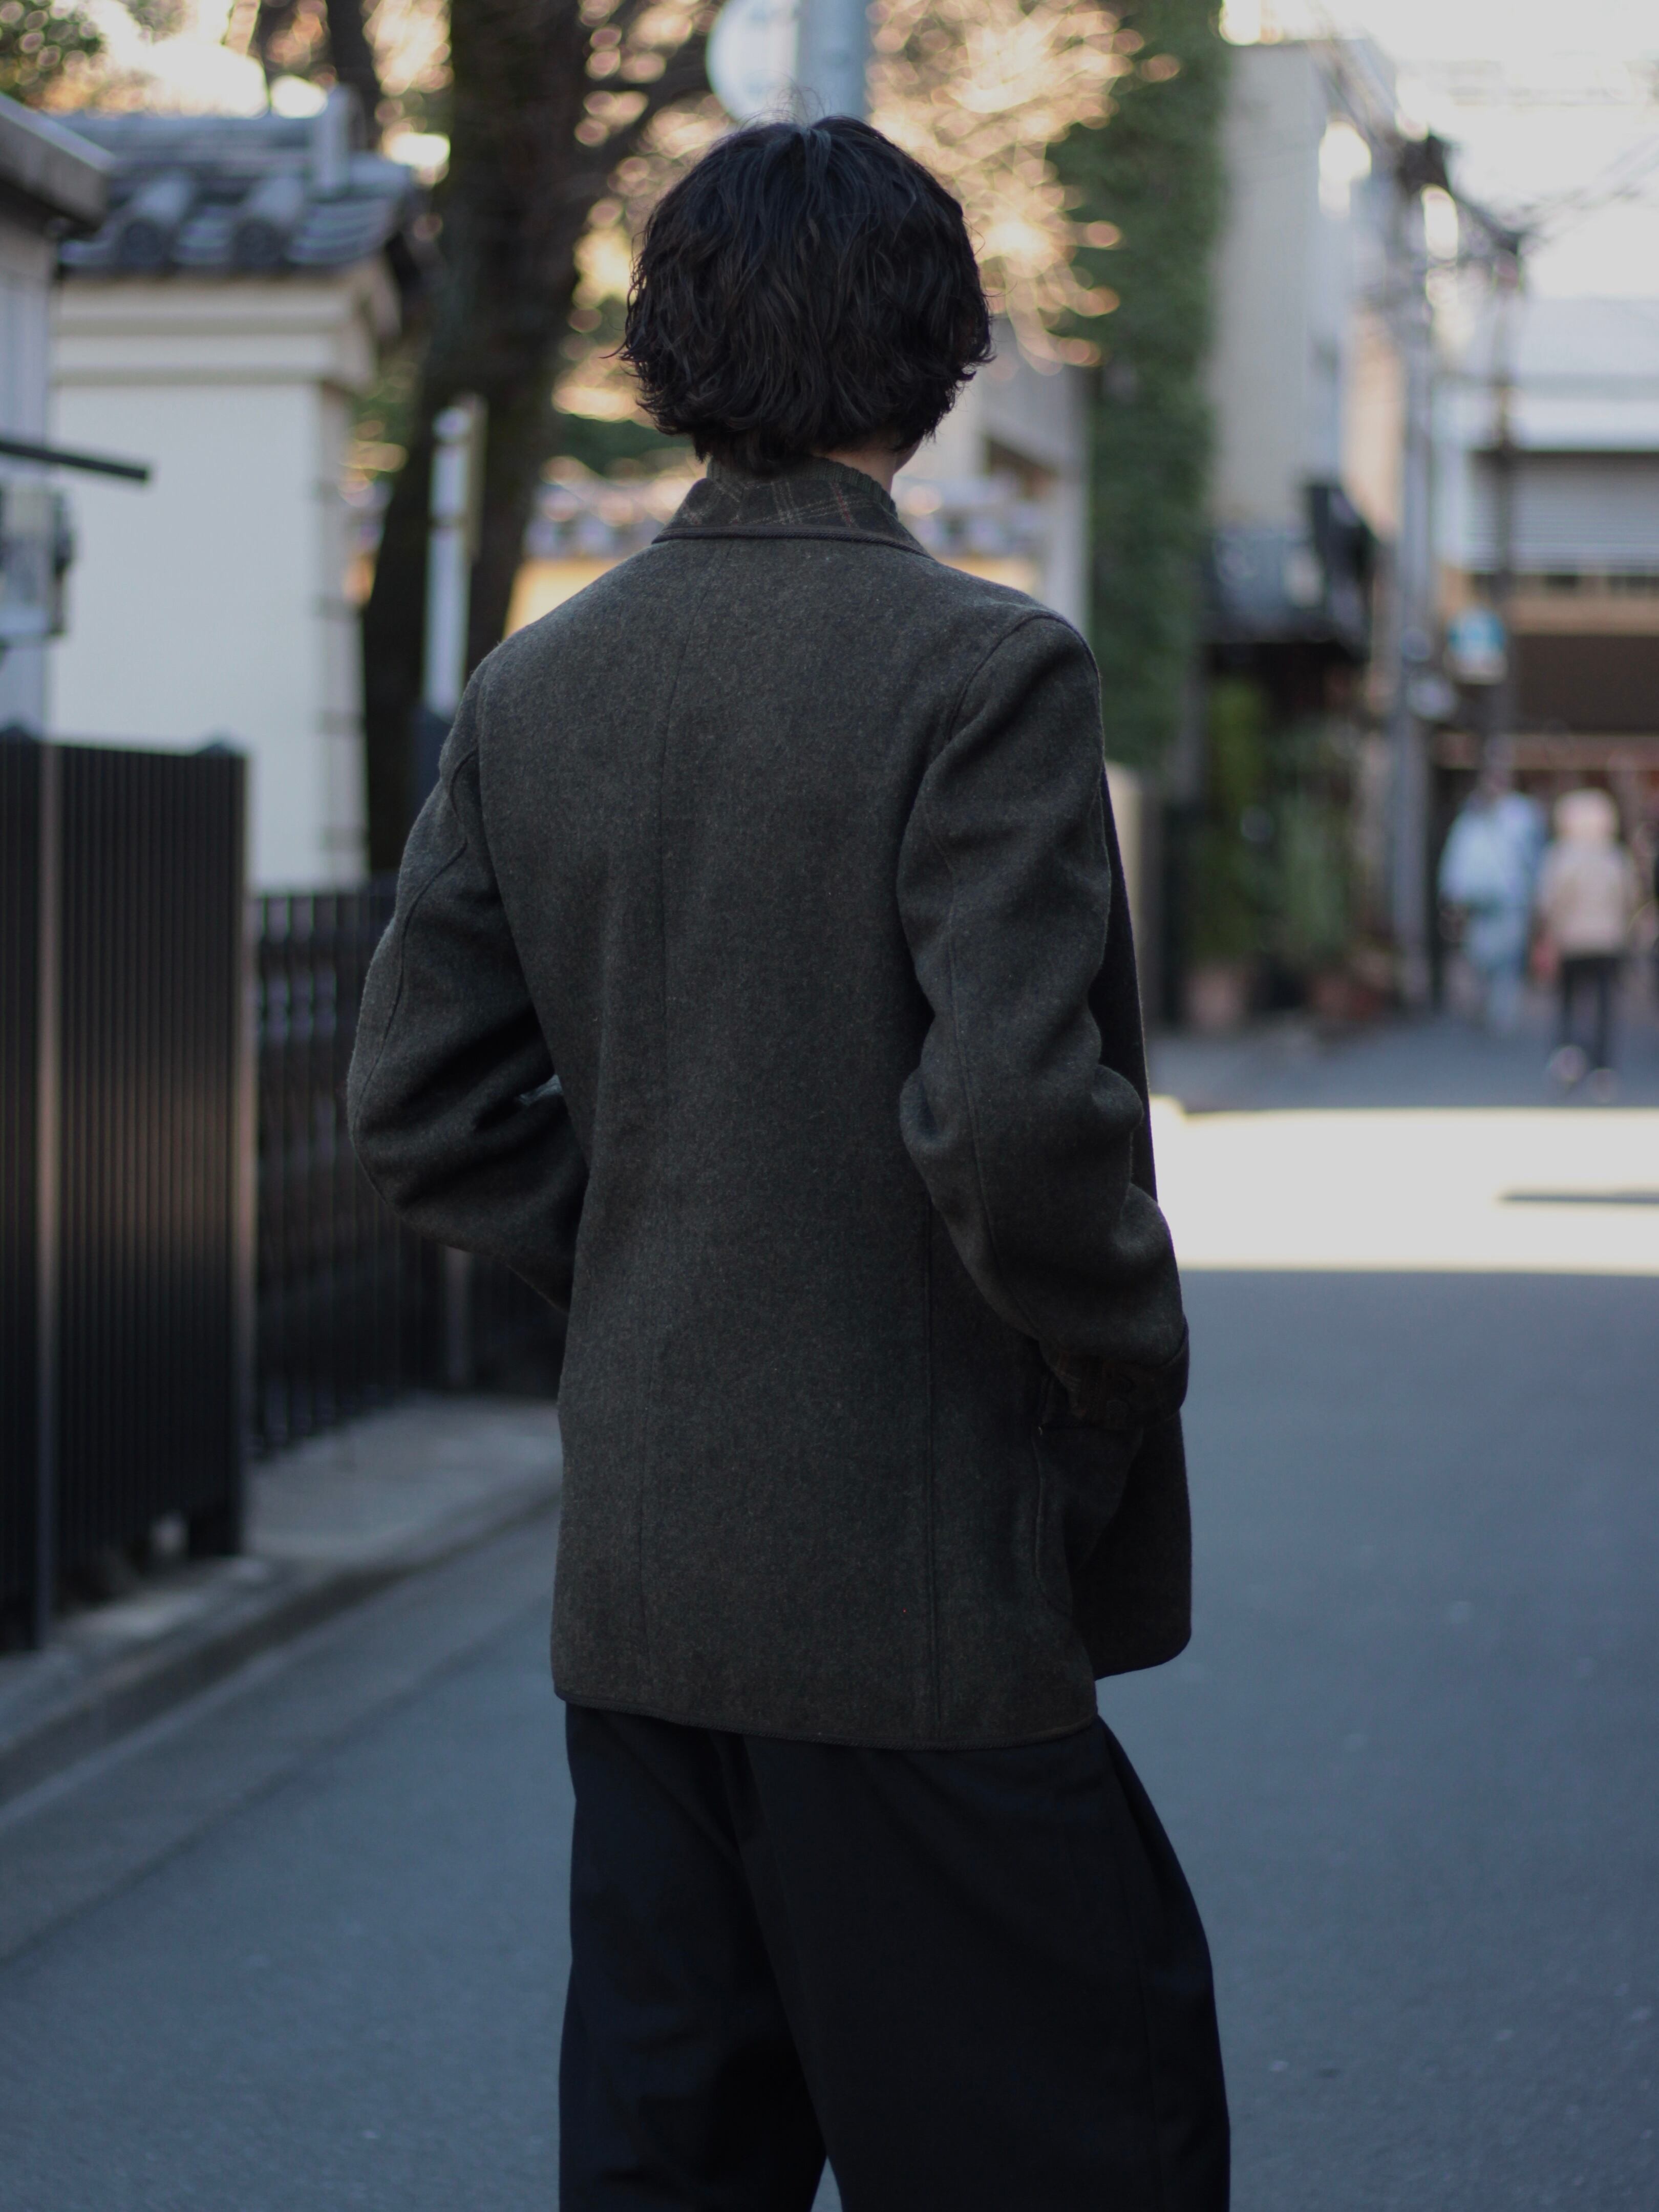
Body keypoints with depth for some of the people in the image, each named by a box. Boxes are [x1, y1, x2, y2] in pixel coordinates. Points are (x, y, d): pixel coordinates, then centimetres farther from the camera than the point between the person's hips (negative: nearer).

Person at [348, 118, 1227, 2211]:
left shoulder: (537, 685, 5)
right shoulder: (981, 669, -14)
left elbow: (423, 1106, 8)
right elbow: (1015, 1116, -22)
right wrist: (1128, 1362, -5)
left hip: (636, 1577, 6)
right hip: (916, 1586, -6)